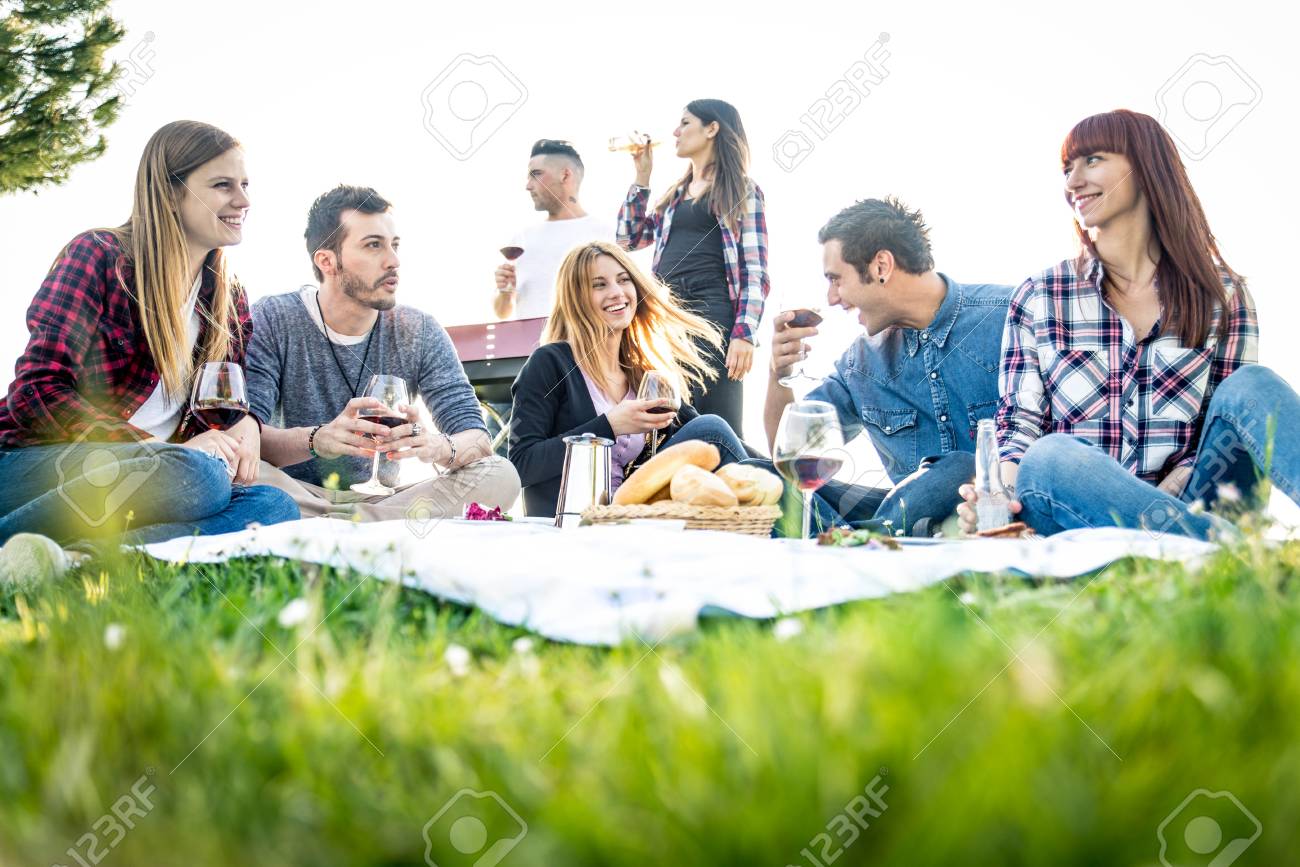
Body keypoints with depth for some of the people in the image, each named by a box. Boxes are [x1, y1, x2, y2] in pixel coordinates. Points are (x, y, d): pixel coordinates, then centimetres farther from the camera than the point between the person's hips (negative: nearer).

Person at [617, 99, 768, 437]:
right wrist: (642, 176, 21)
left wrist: (744, 333, -15)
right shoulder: (675, 193, 25)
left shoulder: (742, 191, 5)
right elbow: (629, 237, 23)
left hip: (714, 311, -6)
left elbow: (755, 272, -3)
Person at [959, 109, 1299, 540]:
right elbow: (1019, 426, 3)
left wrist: (1163, 496, -16)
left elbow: (1223, 437, 5)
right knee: (1051, 457, -34)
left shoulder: (1222, 296, 9)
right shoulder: (1037, 298, 10)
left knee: (1251, 386, -22)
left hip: (1182, 503, 1)